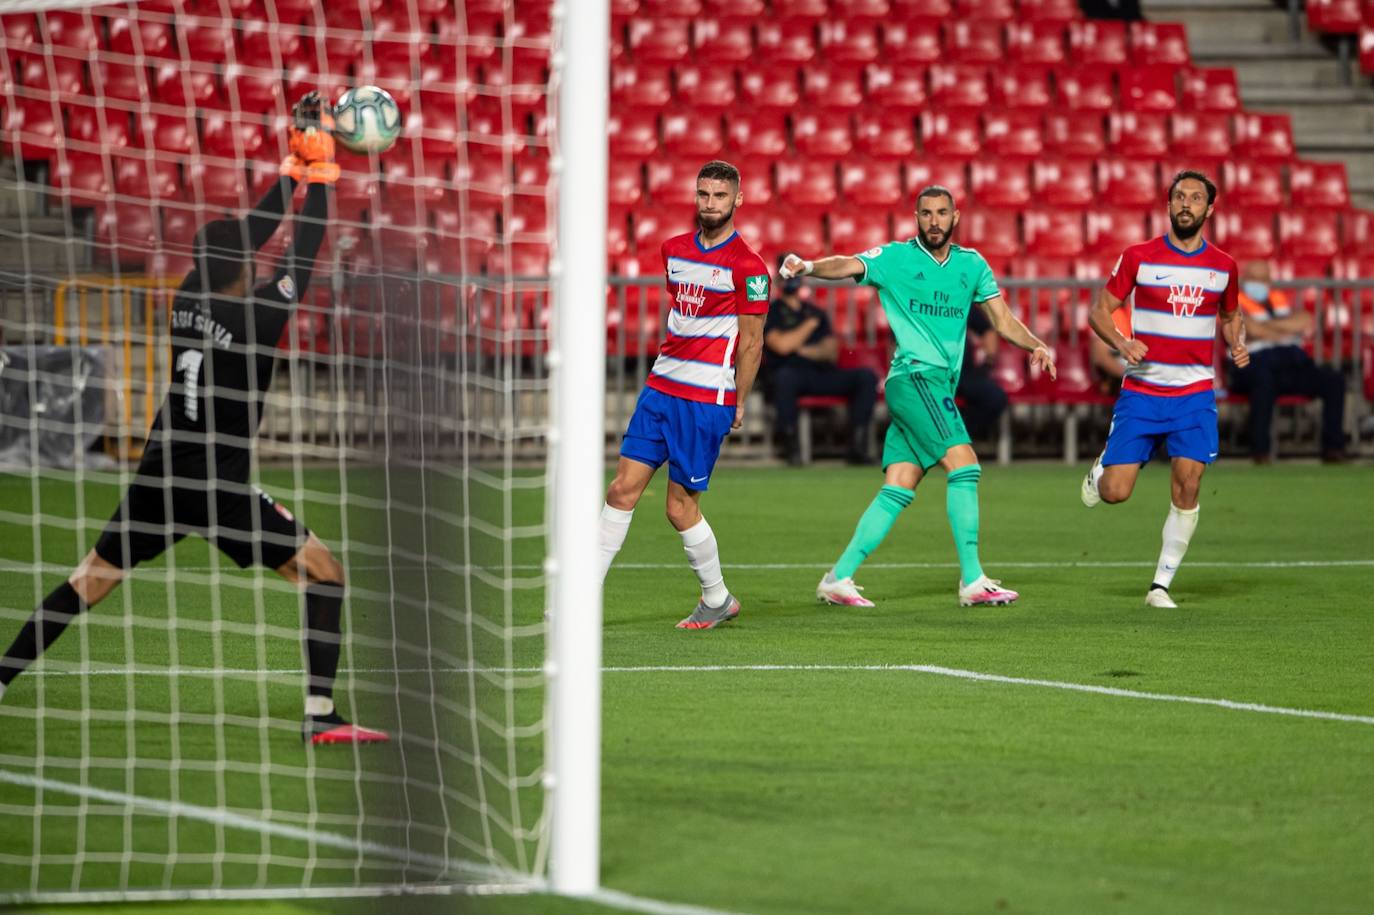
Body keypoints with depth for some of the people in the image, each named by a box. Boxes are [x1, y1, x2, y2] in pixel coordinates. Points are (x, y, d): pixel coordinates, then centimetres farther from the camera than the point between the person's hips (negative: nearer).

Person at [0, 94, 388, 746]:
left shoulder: (188, 299, 2)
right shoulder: (256, 314, -15)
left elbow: (247, 236, 13)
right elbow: (304, 254, -6)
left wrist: (294, 167, 15)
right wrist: (319, 172, 1)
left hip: (160, 478, 6)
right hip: (219, 488, -6)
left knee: (93, 577, 18)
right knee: (323, 571, 1)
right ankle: (320, 713, -8)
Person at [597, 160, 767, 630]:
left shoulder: (747, 266, -9)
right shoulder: (674, 249, 11)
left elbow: (750, 342, -7)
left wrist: (739, 404, -6)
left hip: (707, 400, -6)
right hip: (661, 388, 6)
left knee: (680, 509, -2)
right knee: (623, 489, 0)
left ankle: (718, 600, 18)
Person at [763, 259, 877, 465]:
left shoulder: (816, 313, 24)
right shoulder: (771, 312, 9)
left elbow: (831, 353, 15)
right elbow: (782, 346, -9)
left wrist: (807, 351, -5)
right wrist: (810, 324, 1)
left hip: (821, 375, 5)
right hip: (792, 375, -5)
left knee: (867, 377, -16)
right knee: (784, 376, -41)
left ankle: (857, 446, -20)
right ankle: (792, 446, -29)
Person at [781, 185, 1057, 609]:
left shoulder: (972, 264, 14)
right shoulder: (895, 257, -1)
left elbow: (1002, 320, 14)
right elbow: (847, 267, -16)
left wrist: (1036, 346, -5)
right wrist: (809, 267, -37)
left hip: (940, 388, 6)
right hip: (914, 378, -6)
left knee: (898, 490, 2)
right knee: (964, 464, -17)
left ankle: (838, 578, 6)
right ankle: (972, 581, -16)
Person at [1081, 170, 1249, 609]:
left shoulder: (1224, 266, 6)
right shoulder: (1138, 257, -3)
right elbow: (1099, 311, 2)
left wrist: (1237, 343, 0)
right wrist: (1122, 343, -18)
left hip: (1195, 395, 1)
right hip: (1142, 392, -1)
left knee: (1187, 486, -11)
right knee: (1115, 492, -6)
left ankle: (1161, 585, 1)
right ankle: (1102, 465, 32)